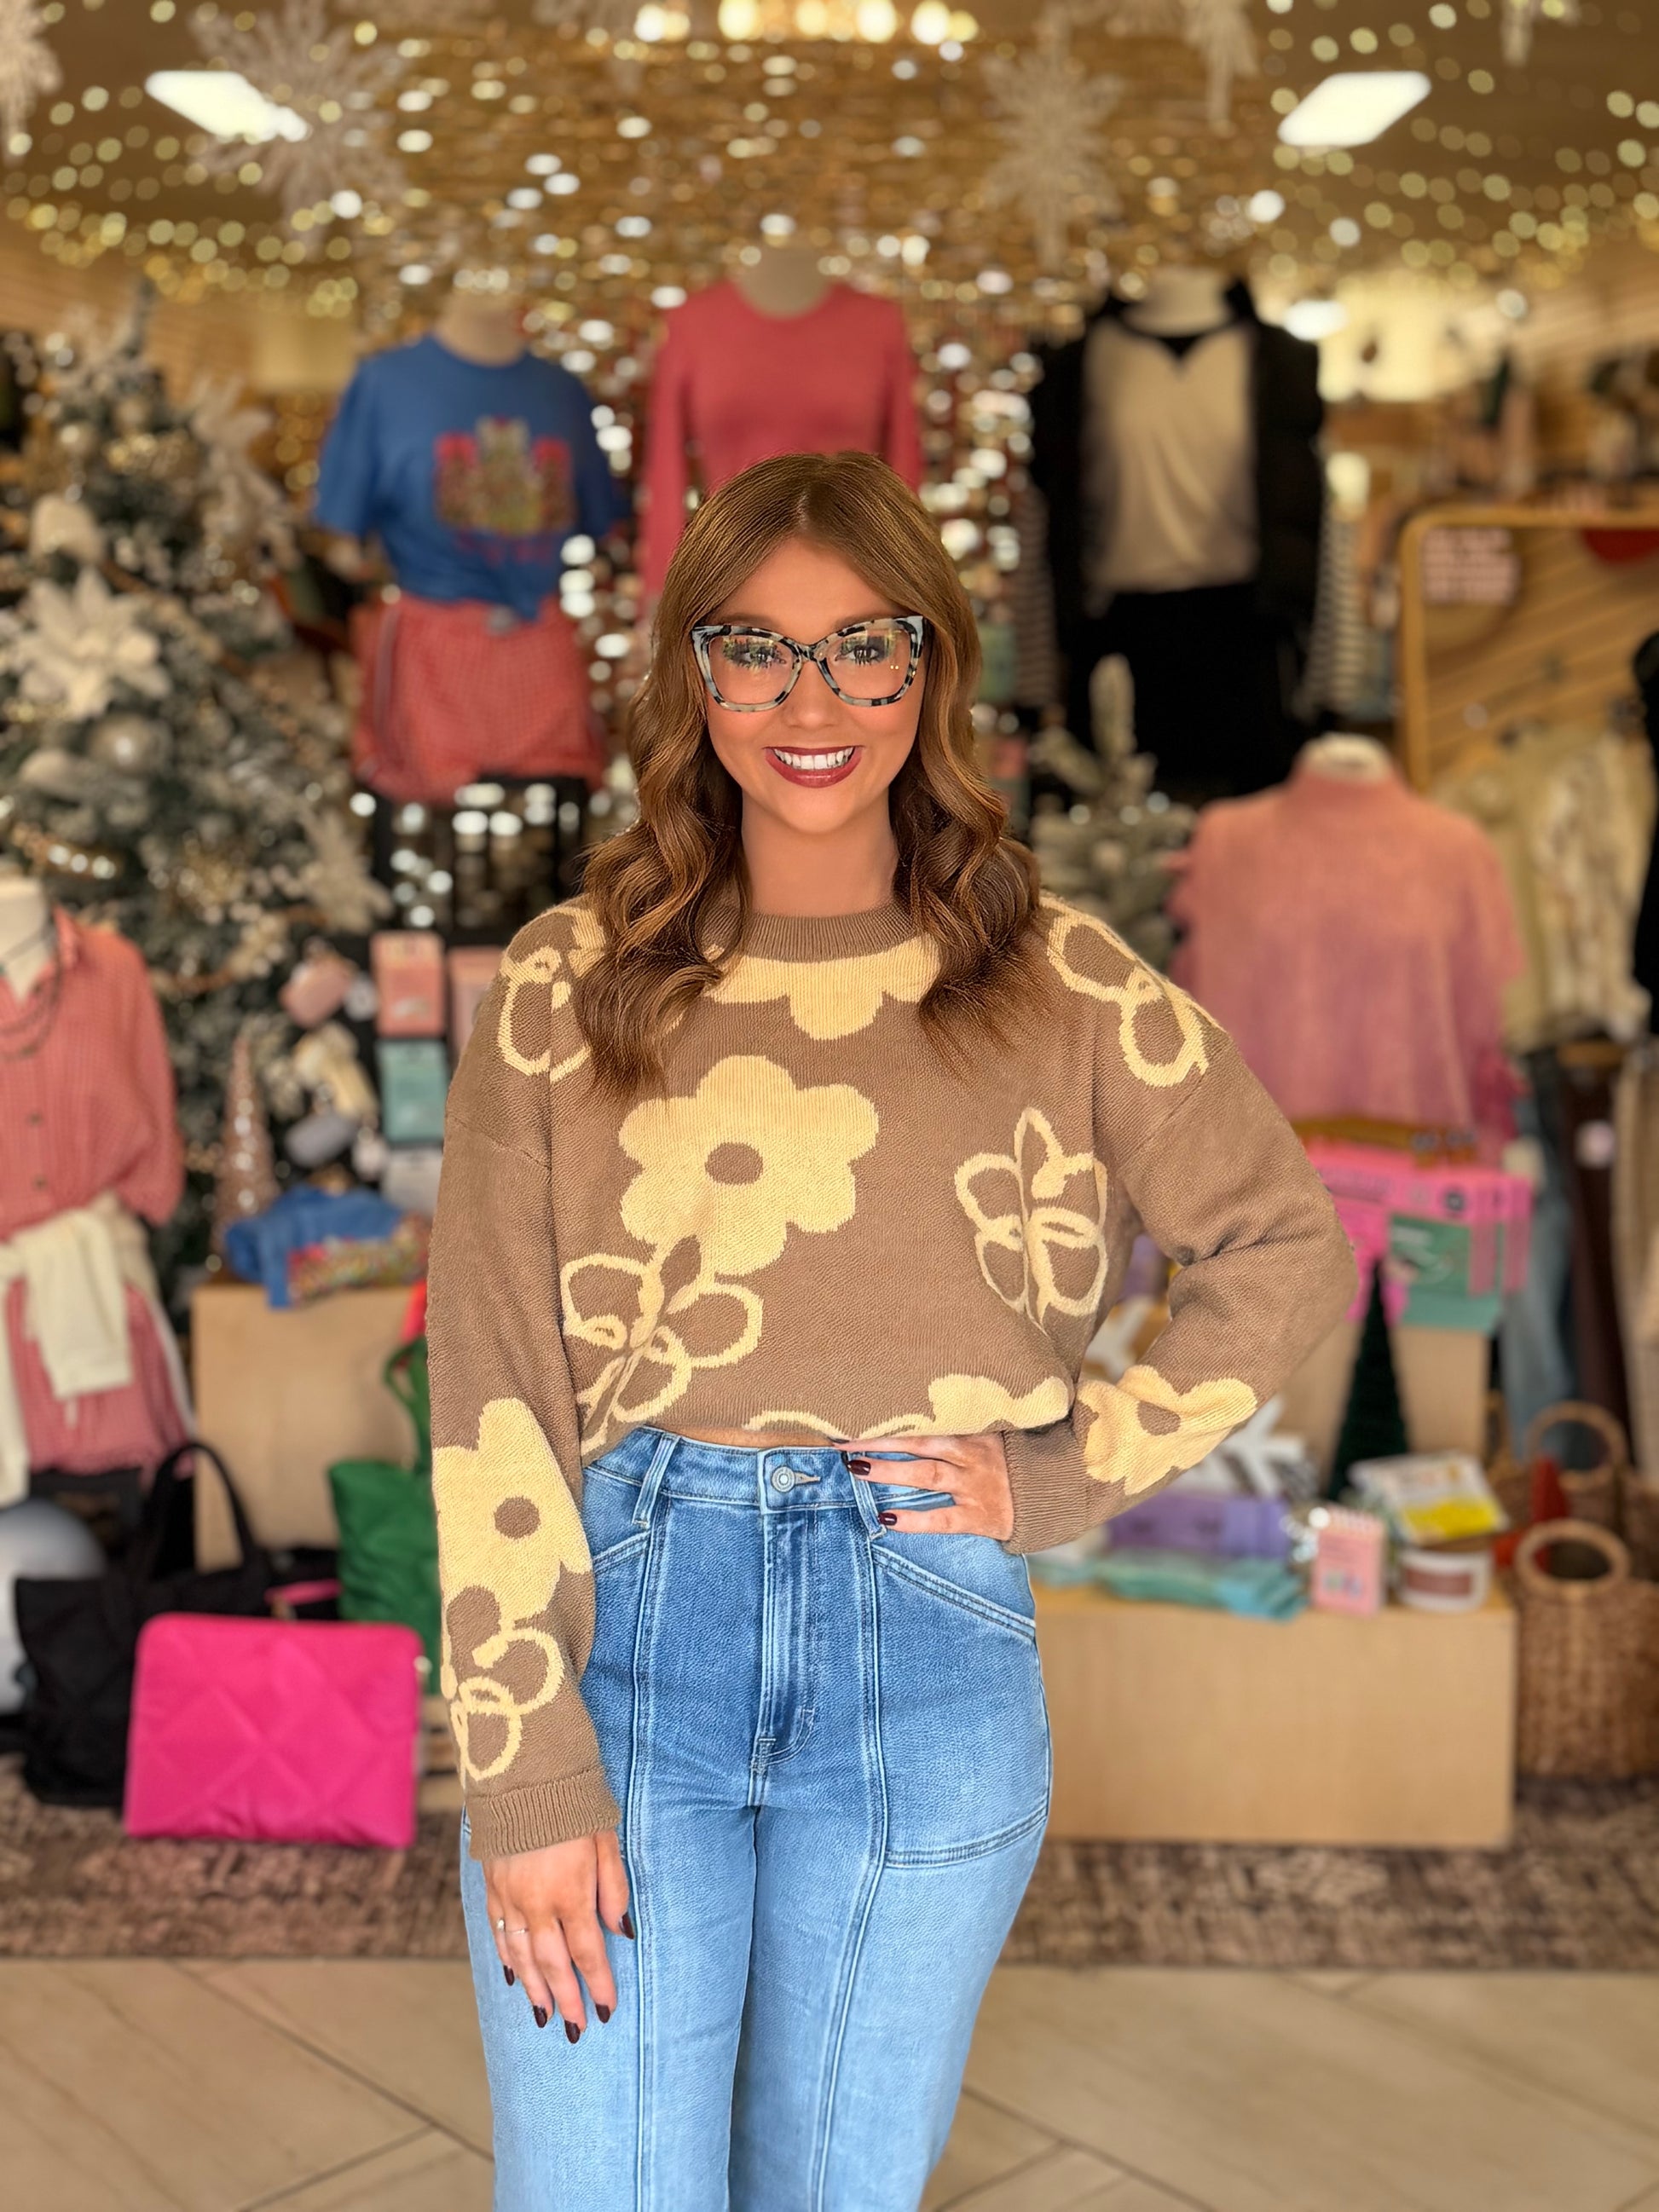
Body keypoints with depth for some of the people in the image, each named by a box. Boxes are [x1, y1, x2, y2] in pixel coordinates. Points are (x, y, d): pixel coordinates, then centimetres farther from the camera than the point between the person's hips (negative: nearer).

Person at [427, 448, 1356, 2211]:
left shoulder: (1059, 986, 4)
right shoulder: (568, 987, 1)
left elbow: (1288, 1248, 10)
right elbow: (488, 1390, -3)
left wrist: (1063, 1478, 0)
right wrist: (525, 1775, -8)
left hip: (930, 1654, 1)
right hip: (626, 1618, 0)